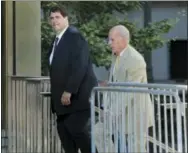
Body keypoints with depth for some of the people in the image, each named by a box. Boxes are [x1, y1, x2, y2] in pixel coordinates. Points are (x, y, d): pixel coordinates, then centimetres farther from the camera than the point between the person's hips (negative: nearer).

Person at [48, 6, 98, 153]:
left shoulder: (75, 36, -12)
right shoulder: (57, 40, 16)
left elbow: (79, 67, -20)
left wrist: (69, 91, -23)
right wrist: (59, 93, 11)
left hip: (79, 94, -9)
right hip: (64, 95, 9)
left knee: (78, 129, -10)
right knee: (63, 129, 7)